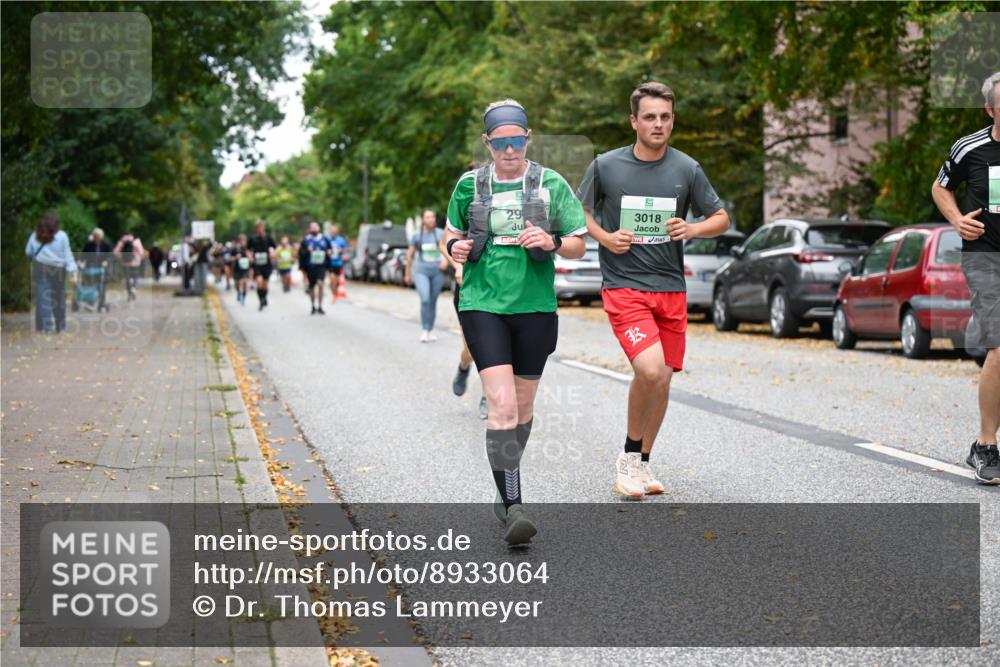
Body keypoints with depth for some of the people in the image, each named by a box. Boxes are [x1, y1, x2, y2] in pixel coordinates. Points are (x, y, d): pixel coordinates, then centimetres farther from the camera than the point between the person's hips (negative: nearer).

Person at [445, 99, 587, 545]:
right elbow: (453, 233, 20)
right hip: (483, 305, -1)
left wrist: (551, 242, -16)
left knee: (522, 405, 13)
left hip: (535, 307, 2)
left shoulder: (551, 185, 2)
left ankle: (507, 488, 35)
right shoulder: (470, 186, 5)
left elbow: (578, 245, 5)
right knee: (501, 405, -15)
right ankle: (513, 507, -16)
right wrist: (454, 247, -4)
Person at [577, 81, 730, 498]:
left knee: (663, 379, 8)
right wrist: (604, 237, -7)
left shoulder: (687, 170, 2)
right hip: (623, 286, -3)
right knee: (650, 370, -21)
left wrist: (691, 229, -10)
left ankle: (642, 464, 27)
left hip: (671, 289, 4)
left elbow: (721, 220, 11)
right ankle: (629, 456, 0)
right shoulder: (606, 166, -2)